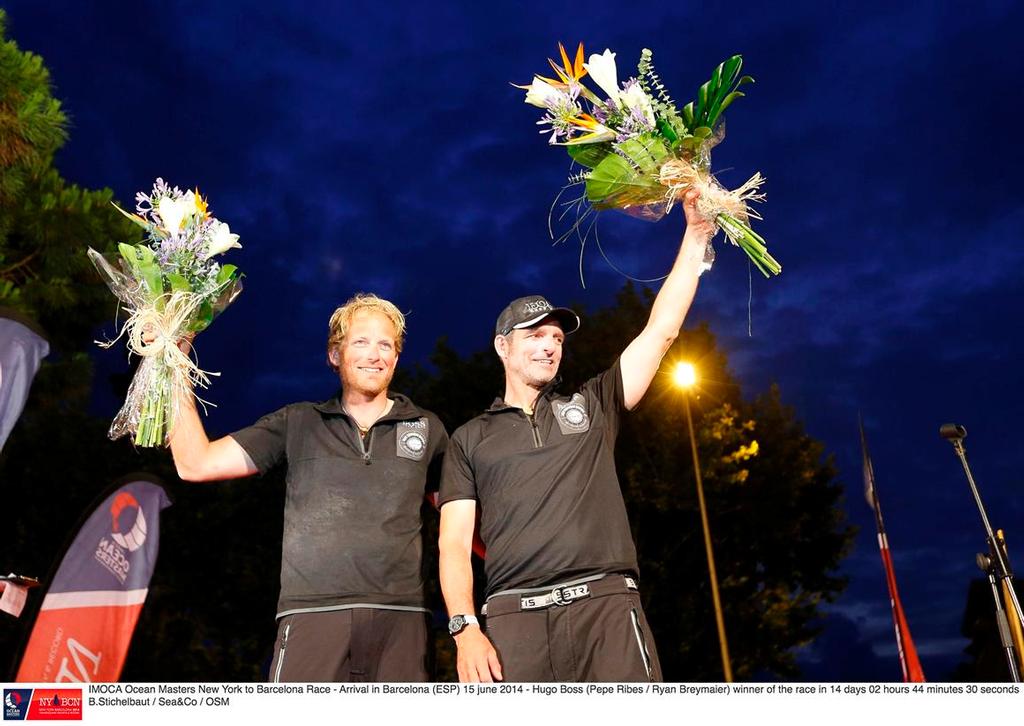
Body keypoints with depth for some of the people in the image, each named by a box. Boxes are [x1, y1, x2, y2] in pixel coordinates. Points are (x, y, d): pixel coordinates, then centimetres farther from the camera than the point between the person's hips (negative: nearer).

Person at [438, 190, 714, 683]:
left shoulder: (592, 406, 18)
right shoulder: (469, 440, 16)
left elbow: (661, 331, 13)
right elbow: (454, 543, 8)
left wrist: (696, 236, 10)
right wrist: (465, 629, -7)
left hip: (606, 604, 1)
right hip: (513, 615, 0)